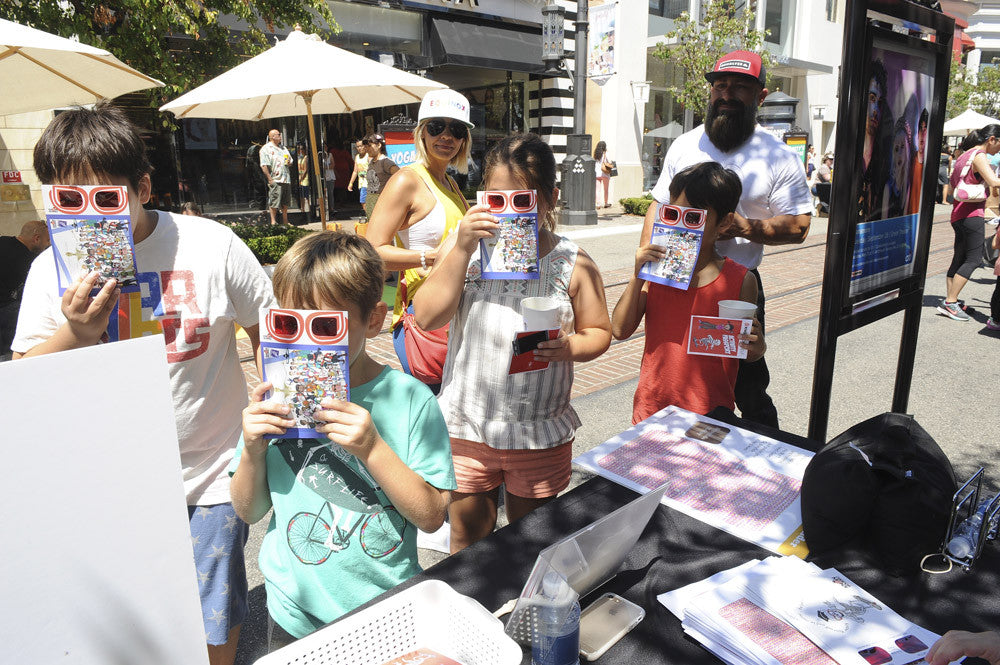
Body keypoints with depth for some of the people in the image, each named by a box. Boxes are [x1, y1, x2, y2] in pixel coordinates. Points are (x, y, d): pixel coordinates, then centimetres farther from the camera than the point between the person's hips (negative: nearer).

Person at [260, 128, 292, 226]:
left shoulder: (283, 148, 21)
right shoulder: (266, 148, -3)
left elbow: (290, 160, 29)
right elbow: (264, 166, -10)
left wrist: (289, 162, 4)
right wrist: (270, 179, -17)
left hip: (286, 179, 7)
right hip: (275, 180, -7)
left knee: (285, 203, 10)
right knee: (274, 203, -6)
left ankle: (285, 222, 19)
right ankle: (273, 222, 0)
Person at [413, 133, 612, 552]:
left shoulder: (573, 263, -5)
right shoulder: (464, 244, -3)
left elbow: (599, 332, 3)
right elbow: (427, 318, -13)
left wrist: (570, 347, -19)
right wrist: (462, 249, -21)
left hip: (542, 434, 0)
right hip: (467, 426, 1)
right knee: (467, 537, 20)